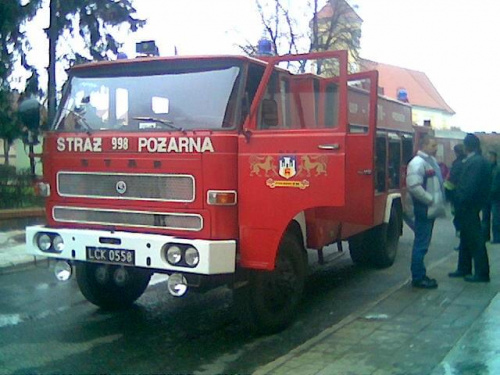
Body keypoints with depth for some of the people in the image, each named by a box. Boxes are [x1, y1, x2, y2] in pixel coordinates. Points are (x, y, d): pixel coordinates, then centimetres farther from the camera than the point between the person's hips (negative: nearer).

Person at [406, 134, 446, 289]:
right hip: (424, 210, -10)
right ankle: (418, 278, 3)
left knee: (422, 244, 15)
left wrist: (439, 200, 12)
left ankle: (421, 275, 23)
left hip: (431, 210, 10)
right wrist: (430, 199, -20)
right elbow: (414, 186, -26)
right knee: (421, 244, -4)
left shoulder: (431, 161, 15)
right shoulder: (418, 162, -16)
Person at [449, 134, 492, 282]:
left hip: (469, 207, -10)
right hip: (469, 207, 10)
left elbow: (469, 187, -24)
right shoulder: (473, 160, 10)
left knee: (476, 240, -3)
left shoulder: (475, 161, -19)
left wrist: (461, 203, -17)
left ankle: (482, 273, 4)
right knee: (466, 238, 17)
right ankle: (464, 269, 27)